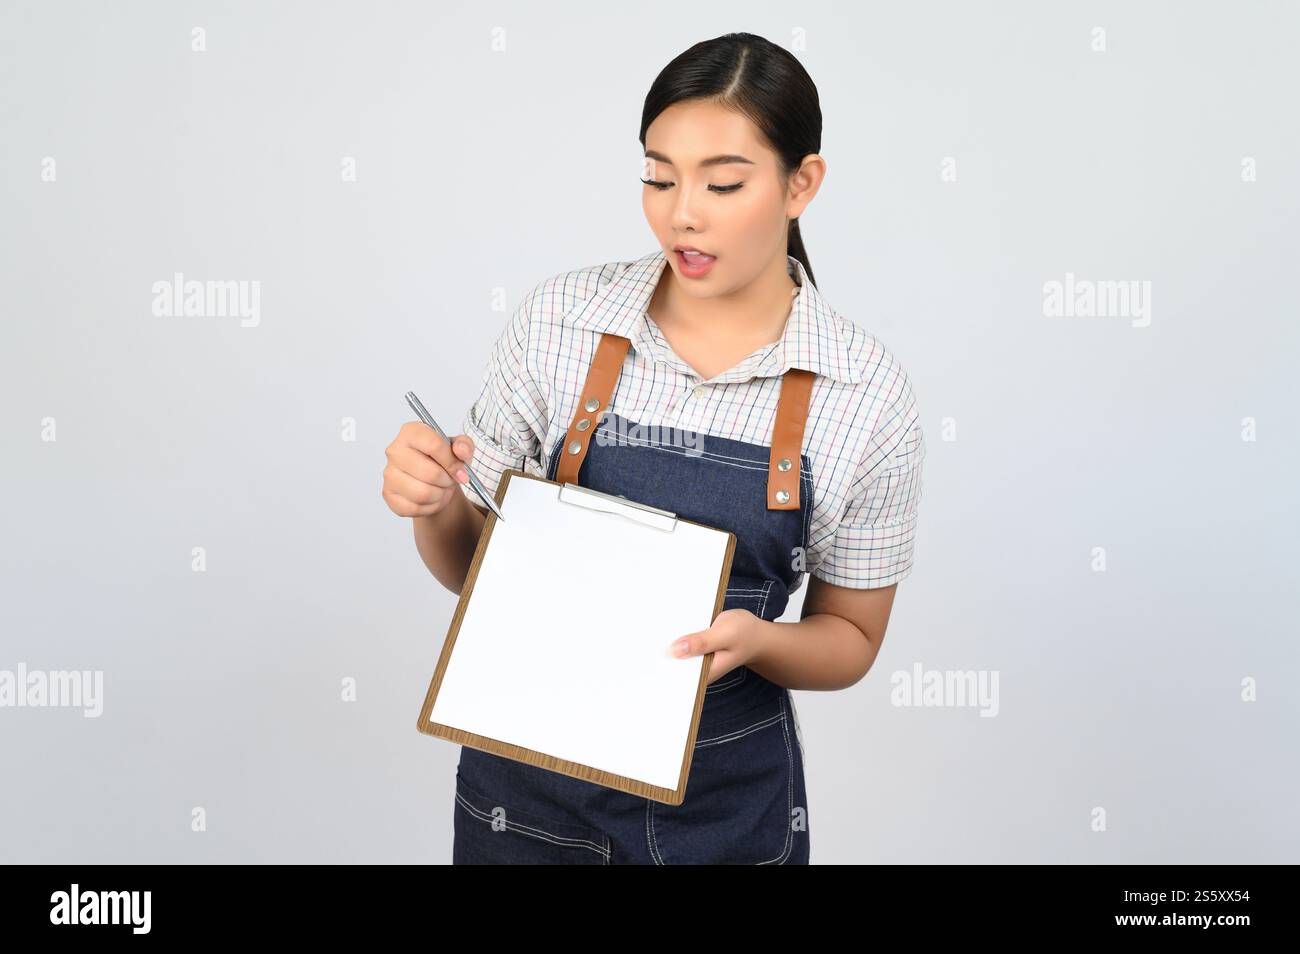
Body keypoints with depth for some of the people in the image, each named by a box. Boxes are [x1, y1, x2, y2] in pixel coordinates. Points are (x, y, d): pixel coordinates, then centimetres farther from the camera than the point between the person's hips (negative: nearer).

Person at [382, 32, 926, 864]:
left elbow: (850, 638, -1)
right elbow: (474, 565, 0)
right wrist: (435, 504, -21)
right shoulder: (559, 320, -10)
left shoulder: (869, 391, -12)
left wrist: (757, 640, -21)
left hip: (728, 807, 0)